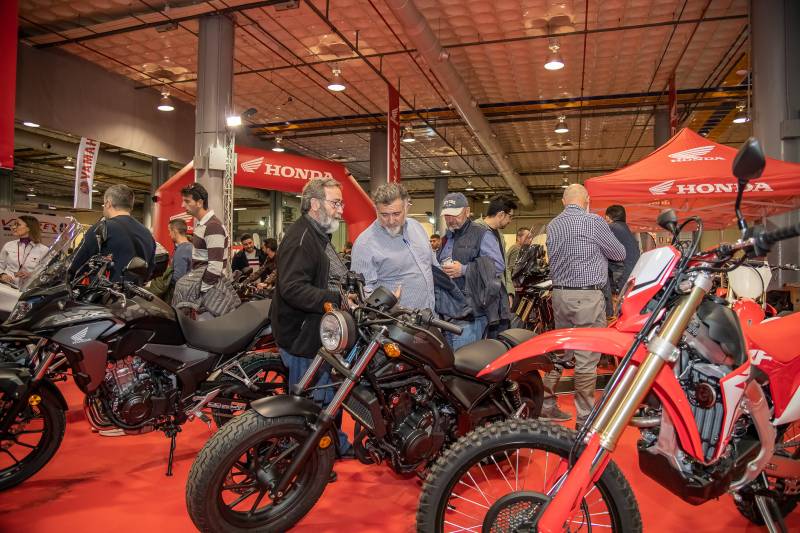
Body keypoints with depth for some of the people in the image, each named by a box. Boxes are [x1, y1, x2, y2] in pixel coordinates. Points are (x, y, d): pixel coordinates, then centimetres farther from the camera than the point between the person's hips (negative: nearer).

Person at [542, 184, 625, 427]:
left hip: (560, 293, 7)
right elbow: (619, 254, 2)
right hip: (587, 296, -7)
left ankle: (546, 405, 21)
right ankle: (585, 418, 6)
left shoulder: (553, 225, 9)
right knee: (587, 358, -1)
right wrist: (602, 247, 23)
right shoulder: (593, 222, -9)